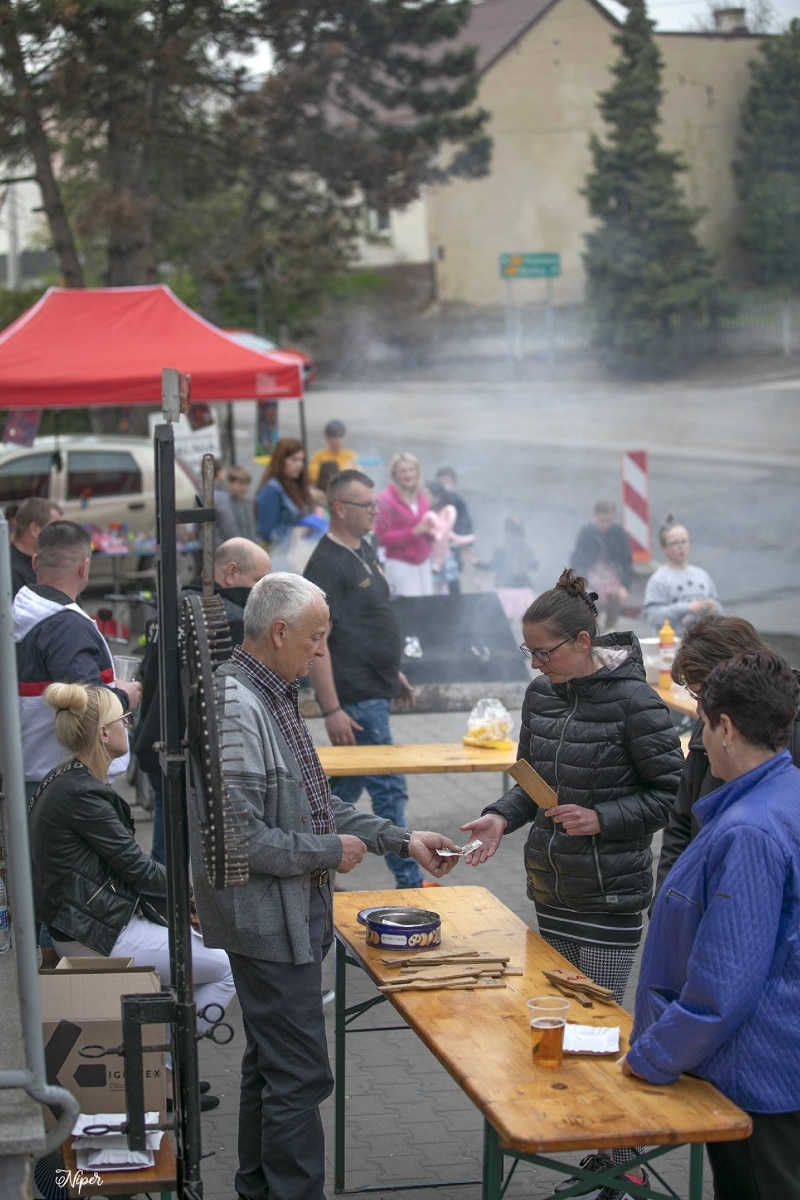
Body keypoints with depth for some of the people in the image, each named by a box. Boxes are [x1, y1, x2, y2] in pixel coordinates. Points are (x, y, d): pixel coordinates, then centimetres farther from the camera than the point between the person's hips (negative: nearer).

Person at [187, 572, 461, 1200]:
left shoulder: (276, 698, 10)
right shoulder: (234, 710, -22)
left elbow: (316, 805, 19)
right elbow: (240, 838, -27)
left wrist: (401, 839, 11)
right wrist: (331, 851, -15)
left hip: (294, 918, 11)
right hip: (269, 923, -11)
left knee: (271, 1066, 20)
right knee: (299, 1076, -5)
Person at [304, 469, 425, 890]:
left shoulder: (364, 550, 12)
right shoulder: (327, 564, -18)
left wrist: (394, 672, 25)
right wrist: (331, 710, -24)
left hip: (375, 690, 10)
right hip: (356, 699, -10)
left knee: (347, 785, 16)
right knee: (389, 790, -3)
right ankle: (409, 882, 5)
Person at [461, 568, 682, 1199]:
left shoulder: (633, 701, -16)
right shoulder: (541, 694, 4)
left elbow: (669, 792, -10)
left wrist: (602, 819, -21)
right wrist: (502, 816, -5)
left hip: (610, 892, -7)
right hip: (551, 885, 7)